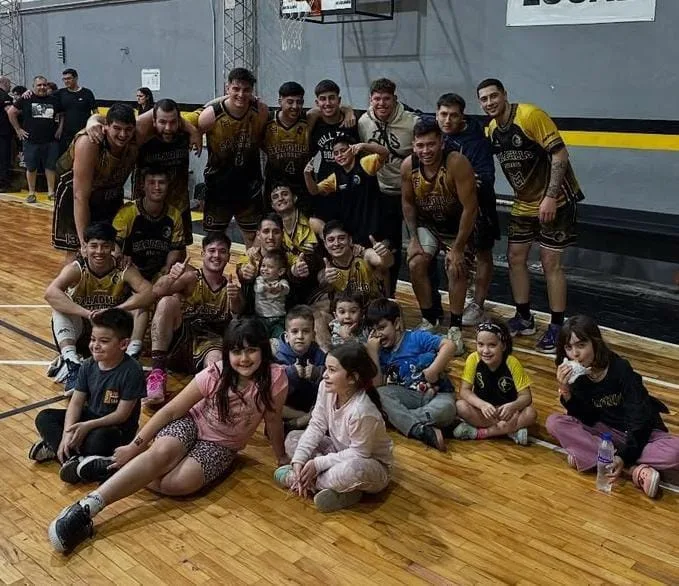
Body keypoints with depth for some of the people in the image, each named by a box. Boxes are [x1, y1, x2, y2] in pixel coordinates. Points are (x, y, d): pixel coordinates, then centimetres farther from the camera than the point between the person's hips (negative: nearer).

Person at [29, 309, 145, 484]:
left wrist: (88, 426, -26)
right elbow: (76, 402, -5)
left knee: (97, 440, -39)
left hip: (117, 428, -7)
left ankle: (54, 446, -16)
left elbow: (122, 414, -21)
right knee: (44, 418, -8)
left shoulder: (131, 371, -23)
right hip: (89, 417, 7)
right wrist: (67, 433, -20)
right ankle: (74, 458, -24)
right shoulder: (88, 366, -4)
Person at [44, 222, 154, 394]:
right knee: (59, 306, -26)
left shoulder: (124, 270, -15)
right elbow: (50, 292, -35)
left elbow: (149, 293, -32)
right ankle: (72, 366, -36)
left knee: (139, 304, -21)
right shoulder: (76, 269, -17)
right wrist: (87, 313, -47)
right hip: (80, 333, 0)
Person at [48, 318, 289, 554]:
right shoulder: (214, 375, -20)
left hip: (221, 447, 1)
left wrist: (282, 458, 4)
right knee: (162, 451, -35)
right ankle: (84, 509, -36)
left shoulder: (275, 378, -23)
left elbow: (273, 420, -7)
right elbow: (171, 410, -13)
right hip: (191, 423, 0)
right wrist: (134, 446, -15)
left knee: (180, 482, -31)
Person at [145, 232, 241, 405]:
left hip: (211, 344, -1)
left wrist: (235, 301, -19)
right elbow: (157, 291, -12)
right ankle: (157, 372, -26)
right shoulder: (191, 278, 5)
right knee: (167, 302, -24)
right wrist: (171, 277, -34)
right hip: (179, 342, 1)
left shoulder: (231, 288, 12)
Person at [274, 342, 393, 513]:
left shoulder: (362, 411, -35)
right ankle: (341, 488, -13)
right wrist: (299, 460, -19)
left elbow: (358, 453, -26)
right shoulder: (326, 388, -16)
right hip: (340, 452, 8)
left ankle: (297, 479, -14)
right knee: (292, 439, 2)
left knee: (352, 469, -41)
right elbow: (316, 426, -9)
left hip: (373, 466, -8)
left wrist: (318, 464, -24)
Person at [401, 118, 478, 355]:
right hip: (427, 224, 4)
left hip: (459, 226, -4)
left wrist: (458, 248, -25)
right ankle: (429, 318, 7)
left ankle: (455, 328, -4)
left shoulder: (457, 163, -31)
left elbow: (470, 207, -28)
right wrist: (413, 238, -7)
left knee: (456, 269, -19)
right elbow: (408, 202, 0)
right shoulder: (408, 166, -17)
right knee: (415, 264, -13)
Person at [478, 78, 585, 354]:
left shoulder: (530, 115, -20)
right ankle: (524, 318, 25)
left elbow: (560, 155, -23)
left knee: (550, 263, -5)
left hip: (555, 201, -8)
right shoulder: (491, 129, 2)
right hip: (524, 203, 8)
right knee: (515, 258, 10)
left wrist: (550, 197, -28)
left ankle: (557, 327, 6)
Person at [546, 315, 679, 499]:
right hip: (604, 430, 4)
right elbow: (585, 419, -10)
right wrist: (565, 390, -25)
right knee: (554, 422, -21)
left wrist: (624, 456, -33)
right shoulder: (576, 375, -8)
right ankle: (633, 469, -27)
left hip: (642, 432, -4)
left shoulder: (621, 369, -21)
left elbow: (639, 418, -23)